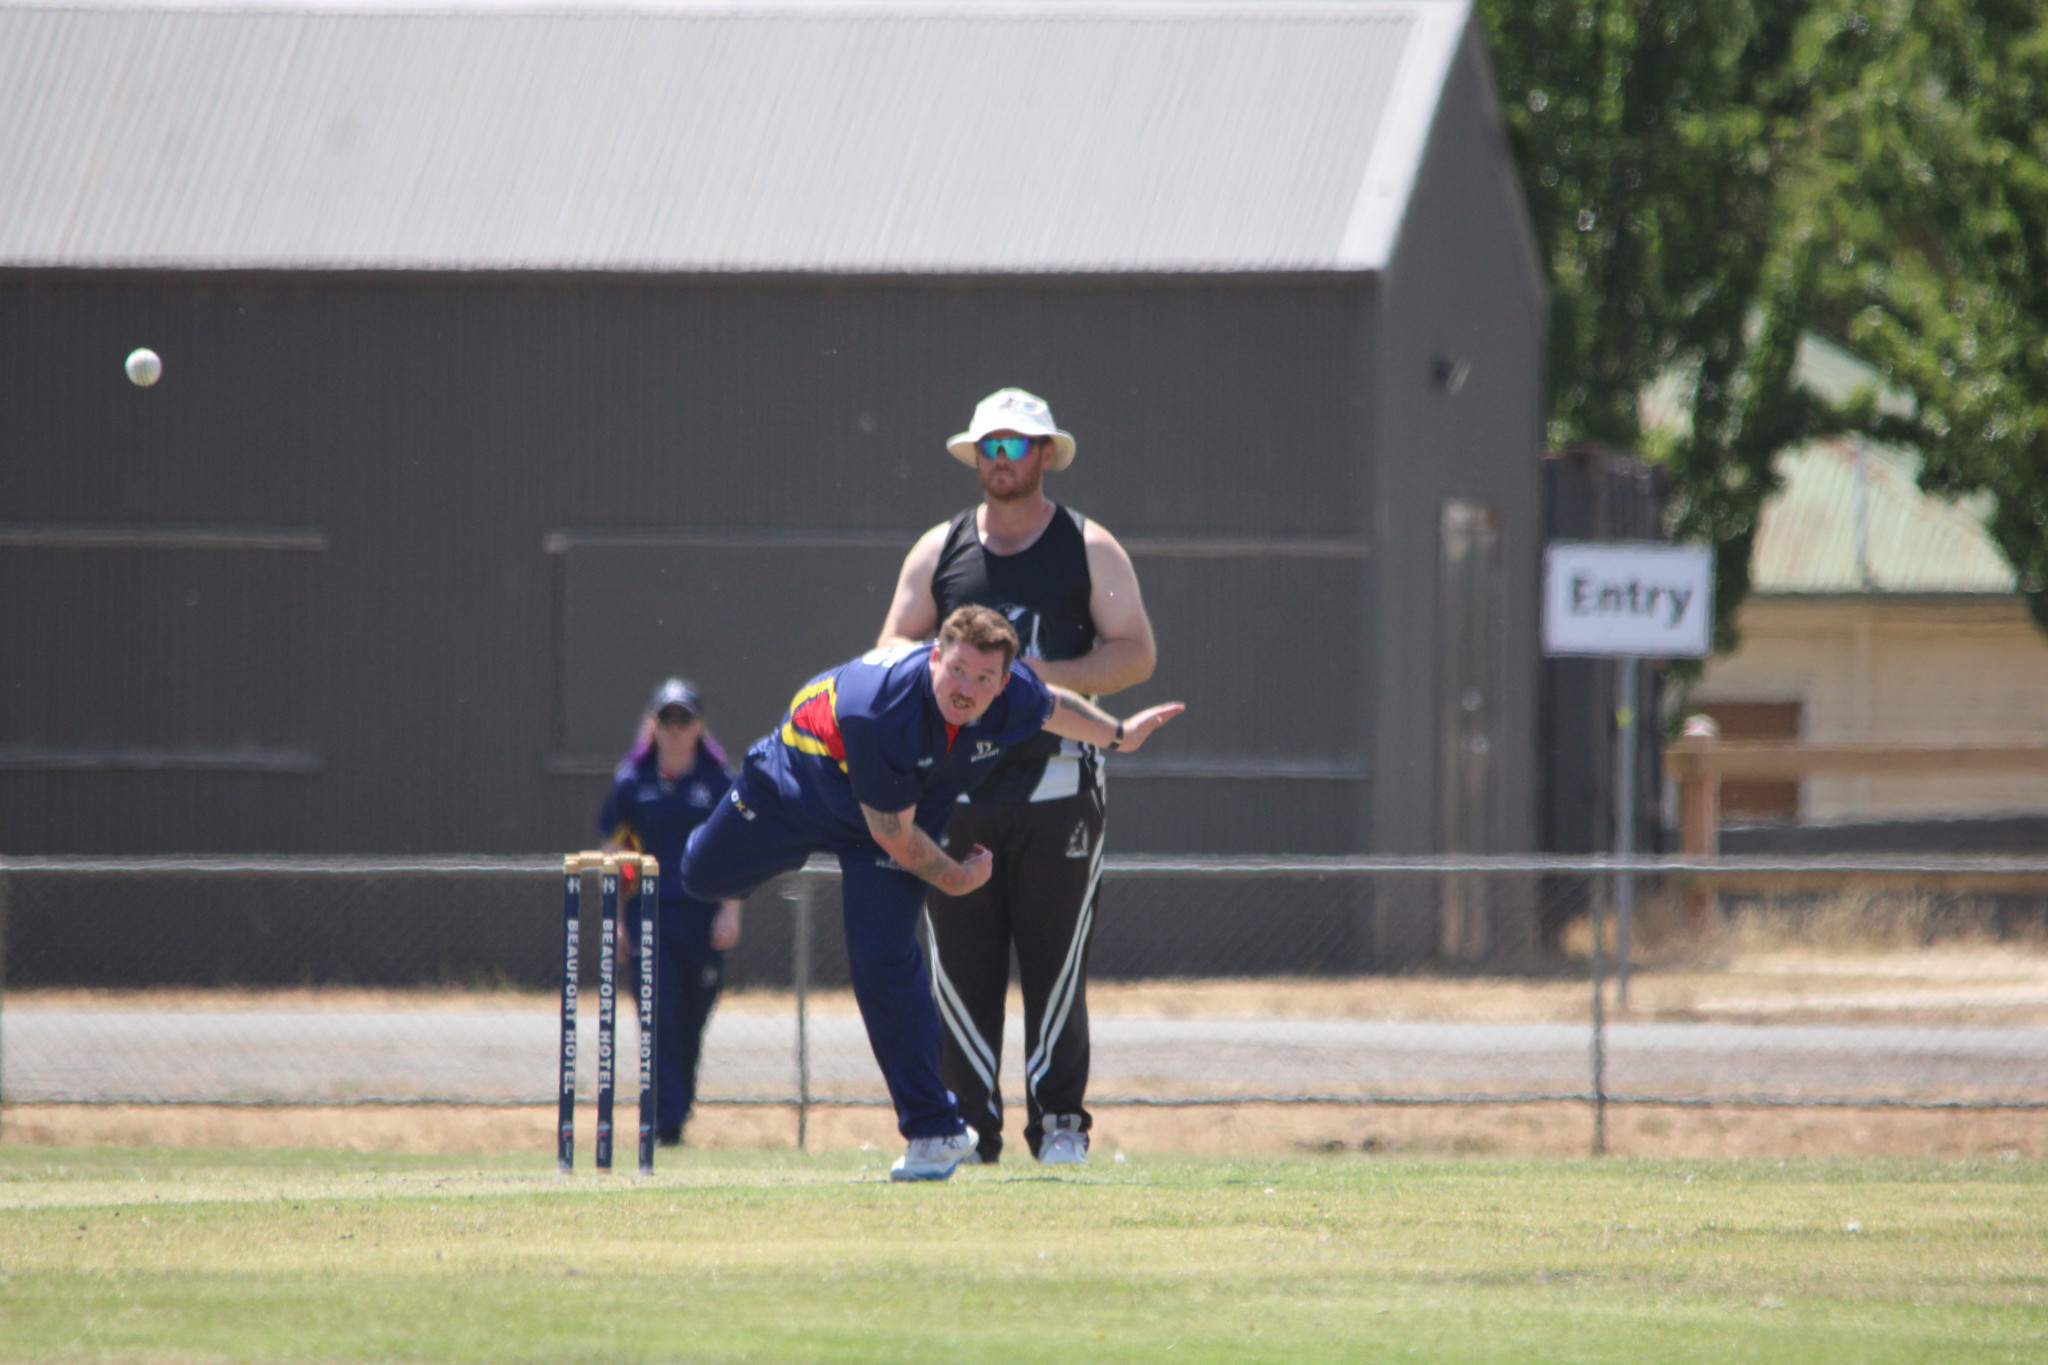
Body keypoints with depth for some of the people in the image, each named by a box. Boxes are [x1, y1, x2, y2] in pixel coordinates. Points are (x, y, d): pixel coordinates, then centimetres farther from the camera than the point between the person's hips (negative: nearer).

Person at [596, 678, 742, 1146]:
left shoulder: (719, 782, 5)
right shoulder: (632, 782, 5)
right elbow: (614, 849, 9)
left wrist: (730, 911, -4)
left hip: (702, 914, 1)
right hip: (649, 913, -1)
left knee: (692, 1019, 4)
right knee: (660, 1016, -10)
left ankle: (679, 1107, 21)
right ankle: (666, 1122, -13)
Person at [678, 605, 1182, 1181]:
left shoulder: (1016, 698, -27)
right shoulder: (883, 712, -42)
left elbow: (1052, 707, 2)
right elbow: (892, 832, -31)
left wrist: (1119, 734, 18)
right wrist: (953, 878, -18)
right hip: (800, 781, -1)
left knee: (883, 956, -15)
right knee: (704, 876, 10)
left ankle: (935, 1130, -8)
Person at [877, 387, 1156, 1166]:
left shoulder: (1090, 549, 8)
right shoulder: (939, 550, 15)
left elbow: (1136, 655, 1)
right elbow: (893, 651, 12)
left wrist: (1044, 675, -13)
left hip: (1056, 781, -2)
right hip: (958, 778, 2)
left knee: (1056, 961, -5)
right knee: (961, 964, -1)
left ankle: (1059, 1122, -1)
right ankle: (969, 1124, 3)